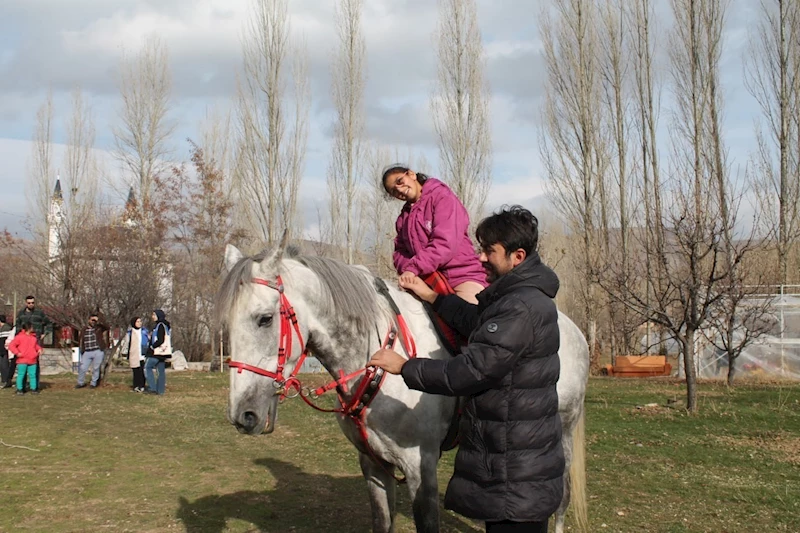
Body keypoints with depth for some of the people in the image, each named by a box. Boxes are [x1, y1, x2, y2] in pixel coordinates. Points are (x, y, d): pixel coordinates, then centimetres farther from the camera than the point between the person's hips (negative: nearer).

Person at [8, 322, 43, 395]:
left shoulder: (34, 337, 14)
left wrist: (39, 349, 8)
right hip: (22, 360, -5)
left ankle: (33, 388, 14)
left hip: (33, 361, 5)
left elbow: (36, 345, 28)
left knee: (33, 375, 6)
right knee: (21, 375, -1)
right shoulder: (19, 337, -5)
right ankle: (19, 389, 7)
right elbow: (11, 346, -7)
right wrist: (17, 353, -15)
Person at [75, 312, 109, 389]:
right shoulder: (84, 330, 12)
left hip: (98, 352, -2)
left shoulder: (99, 328, 3)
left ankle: (93, 383, 19)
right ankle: (81, 383, 18)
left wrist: (99, 322, -26)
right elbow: (81, 341, 18)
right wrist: (82, 351, 15)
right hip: (87, 352, 2)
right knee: (82, 368, 0)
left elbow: (107, 328, -17)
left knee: (96, 368, 4)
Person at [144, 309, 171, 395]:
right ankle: (160, 390, 9)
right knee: (161, 371, 8)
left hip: (157, 352, -9)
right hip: (163, 352, 9)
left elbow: (160, 340, -21)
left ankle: (152, 387, -5)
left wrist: (152, 347, -10)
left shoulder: (160, 325, -15)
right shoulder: (165, 325, 15)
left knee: (147, 367, 0)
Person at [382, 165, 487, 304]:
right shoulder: (403, 217, 20)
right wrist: (406, 269, -11)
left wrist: (414, 268, -25)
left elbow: (445, 243, -16)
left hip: (462, 277, -5)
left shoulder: (443, 197, -2)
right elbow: (400, 250, 14)